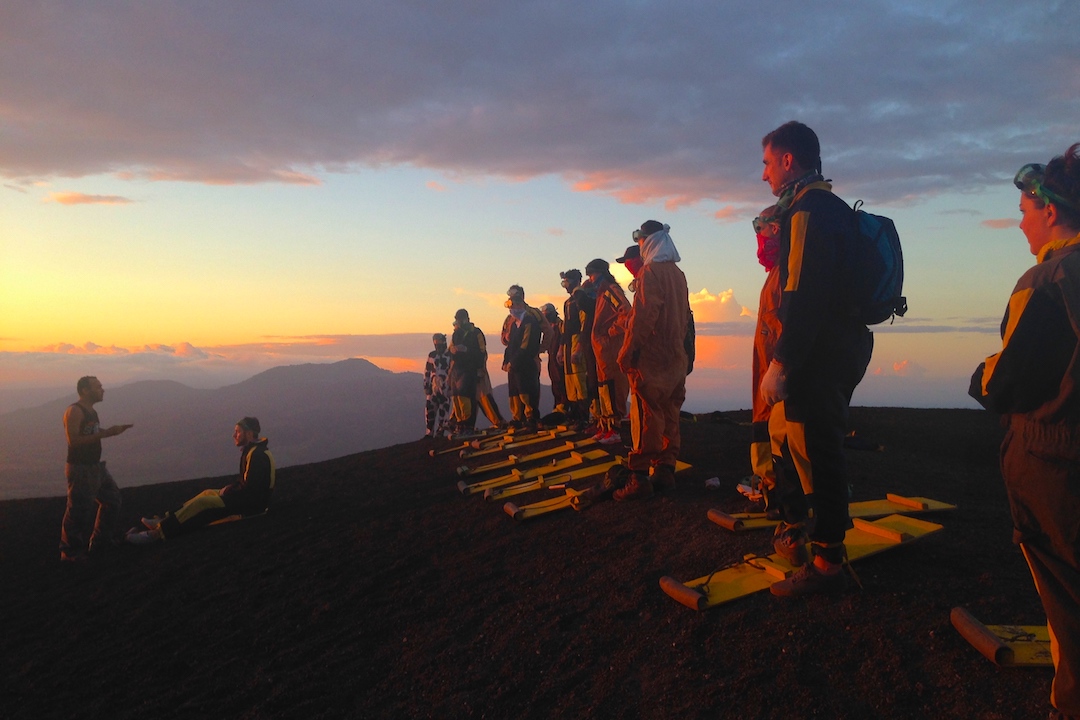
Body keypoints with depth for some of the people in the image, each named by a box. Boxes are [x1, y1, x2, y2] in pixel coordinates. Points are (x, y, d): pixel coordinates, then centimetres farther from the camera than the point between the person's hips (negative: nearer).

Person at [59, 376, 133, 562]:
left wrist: (115, 430, 9)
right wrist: (105, 433, -25)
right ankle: (70, 552, 10)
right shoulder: (74, 412, -17)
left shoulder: (91, 411, 12)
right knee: (79, 511, -4)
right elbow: (74, 441, -25)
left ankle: (100, 540, 30)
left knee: (112, 499, 16)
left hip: (96, 466, 10)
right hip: (80, 469, -10)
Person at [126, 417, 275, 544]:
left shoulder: (257, 455, -21)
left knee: (202, 502, -14)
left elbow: (248, 488, -24)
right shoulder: (251, 450, 13)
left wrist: (228, 491, -9)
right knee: (207, 493, 15)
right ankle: (165, 521, 14)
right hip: (246, 497, 10)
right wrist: (229, 488, 5)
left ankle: (156, 533, -14)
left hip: (251, 504, -10)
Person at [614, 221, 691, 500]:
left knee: (647, 416, -8)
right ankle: (665, 469, 17)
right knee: (669, 414, 11)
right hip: (675, 356, 9)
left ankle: (639, 477, -8)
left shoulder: (651, 271, -11)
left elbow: (643, 316, -18)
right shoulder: (678, 274, 15)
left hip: (651, 357, -9)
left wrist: (628, 352, -15)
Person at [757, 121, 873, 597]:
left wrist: (781, 362, -23)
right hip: (839, 346, 11)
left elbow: (803, 294, -24)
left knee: (815, 452, -4)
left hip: (818, 356, -11)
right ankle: (794, 530, 33)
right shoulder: (832, 207, 19)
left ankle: (827, 562, 6)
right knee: (783, 433, 20)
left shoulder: (807, 210, -14)